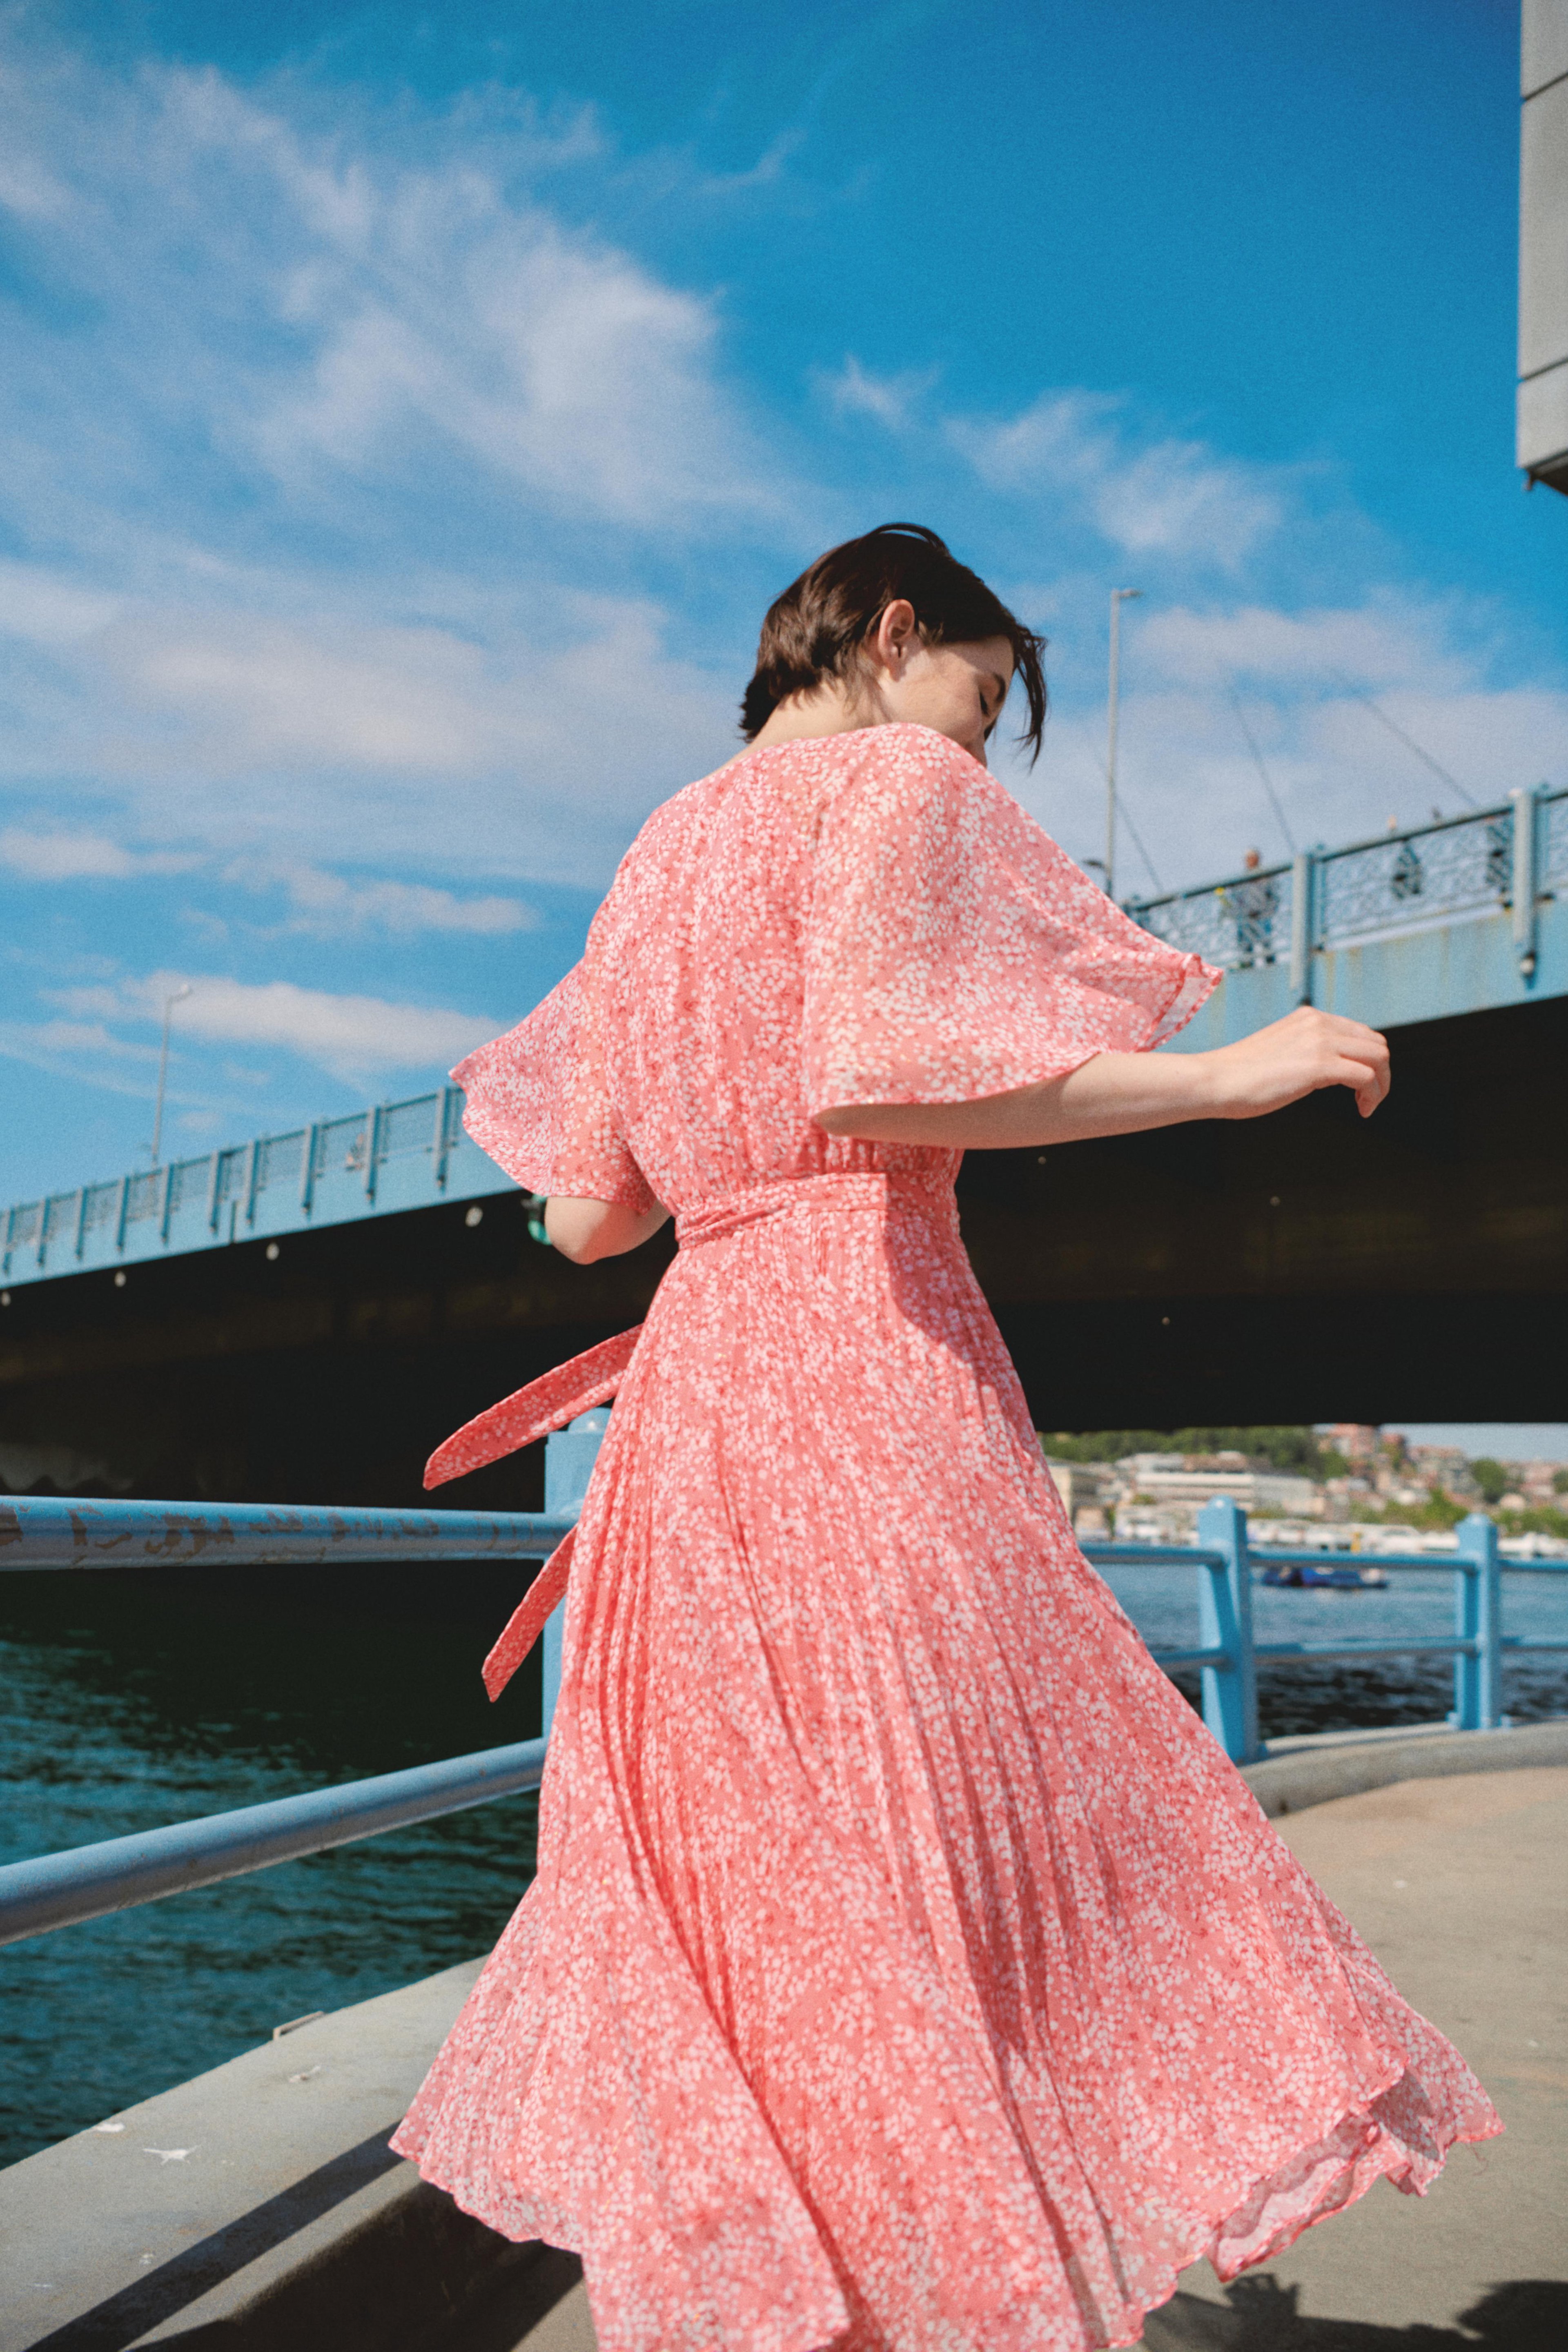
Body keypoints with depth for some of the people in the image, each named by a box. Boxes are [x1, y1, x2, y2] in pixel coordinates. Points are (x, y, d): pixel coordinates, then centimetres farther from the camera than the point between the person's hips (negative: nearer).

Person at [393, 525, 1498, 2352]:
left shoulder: (661, 854, 22)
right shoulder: (895, 781, 0)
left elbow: (584, 1212, 16)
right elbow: (869, 1079, -19)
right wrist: (1227, 1074, -12)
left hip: (686, 1377, 8)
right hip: (866, 1359, -8)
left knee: (728, 1878, 14)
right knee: (932, 1884, -4)